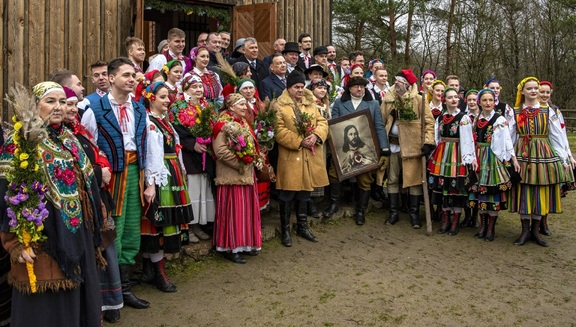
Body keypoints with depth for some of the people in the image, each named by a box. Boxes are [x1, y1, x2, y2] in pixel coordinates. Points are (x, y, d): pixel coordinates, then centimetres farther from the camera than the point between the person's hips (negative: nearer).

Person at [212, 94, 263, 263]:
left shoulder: (243, 123, 16)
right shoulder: (223, 125, -11)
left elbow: (252, 146, 24)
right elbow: (220, 150, -21)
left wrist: (256, 161, 6)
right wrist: (240, 165, -17)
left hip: (248, 175, 8)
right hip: (232, 176, -8)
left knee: (248, 209, 12)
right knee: (233, 210, -3)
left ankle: (246, 243, 24)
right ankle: (230, 248, 7)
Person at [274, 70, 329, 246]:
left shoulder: (310, 104, 14)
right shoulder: (279, 106, -4)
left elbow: (322, 122, 8)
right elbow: (279, 130, -14)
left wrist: (316, 136, -13)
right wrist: (299, 141, -19)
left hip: (310, 157, 5)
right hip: (290, 157, -5)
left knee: (304, 193, 15)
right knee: (287, 195, 1)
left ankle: (302, 226, 29)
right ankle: (285, 230, 15)